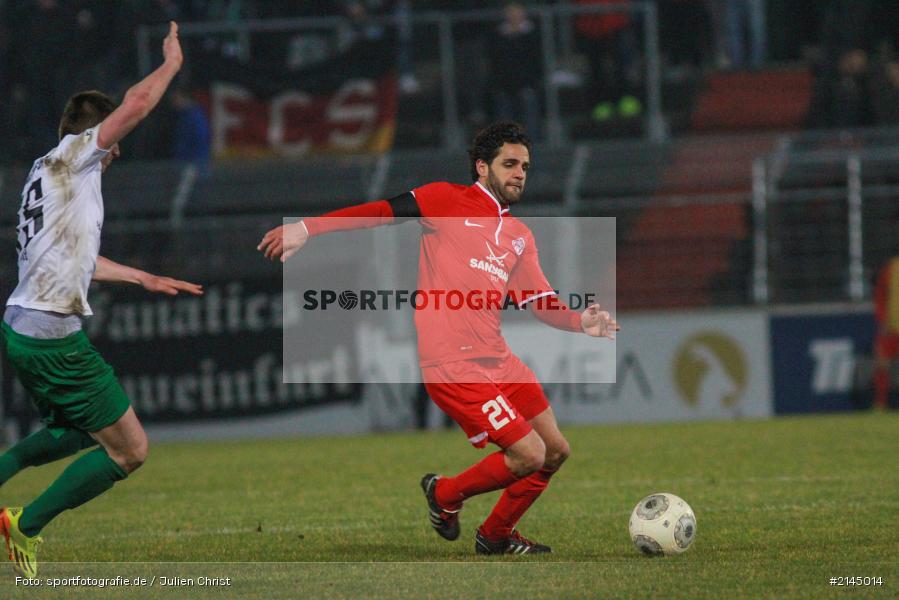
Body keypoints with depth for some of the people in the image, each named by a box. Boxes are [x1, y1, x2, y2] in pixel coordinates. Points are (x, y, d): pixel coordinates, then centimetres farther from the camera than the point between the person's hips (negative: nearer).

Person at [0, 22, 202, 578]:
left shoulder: (50, 176, 21)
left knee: (73, 432, 31)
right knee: (129, 450, -2)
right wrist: (172, 62, 6)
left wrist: (143, 278, 38)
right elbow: (137, 104, -11)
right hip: (53, 336, -10)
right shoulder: (70, 157, -5)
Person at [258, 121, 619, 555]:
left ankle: (496, 535, 27)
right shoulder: (450, 201, -1)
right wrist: (306, 228, -15)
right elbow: (384, 212, -7)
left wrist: (581, 322, -7)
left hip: (497, 359, 8)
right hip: (453, 364, -8)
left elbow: (541, 304, 13)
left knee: (555, 451, 9)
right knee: (528, 456, -12)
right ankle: (447, 494, 13)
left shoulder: (520, 237, 18)